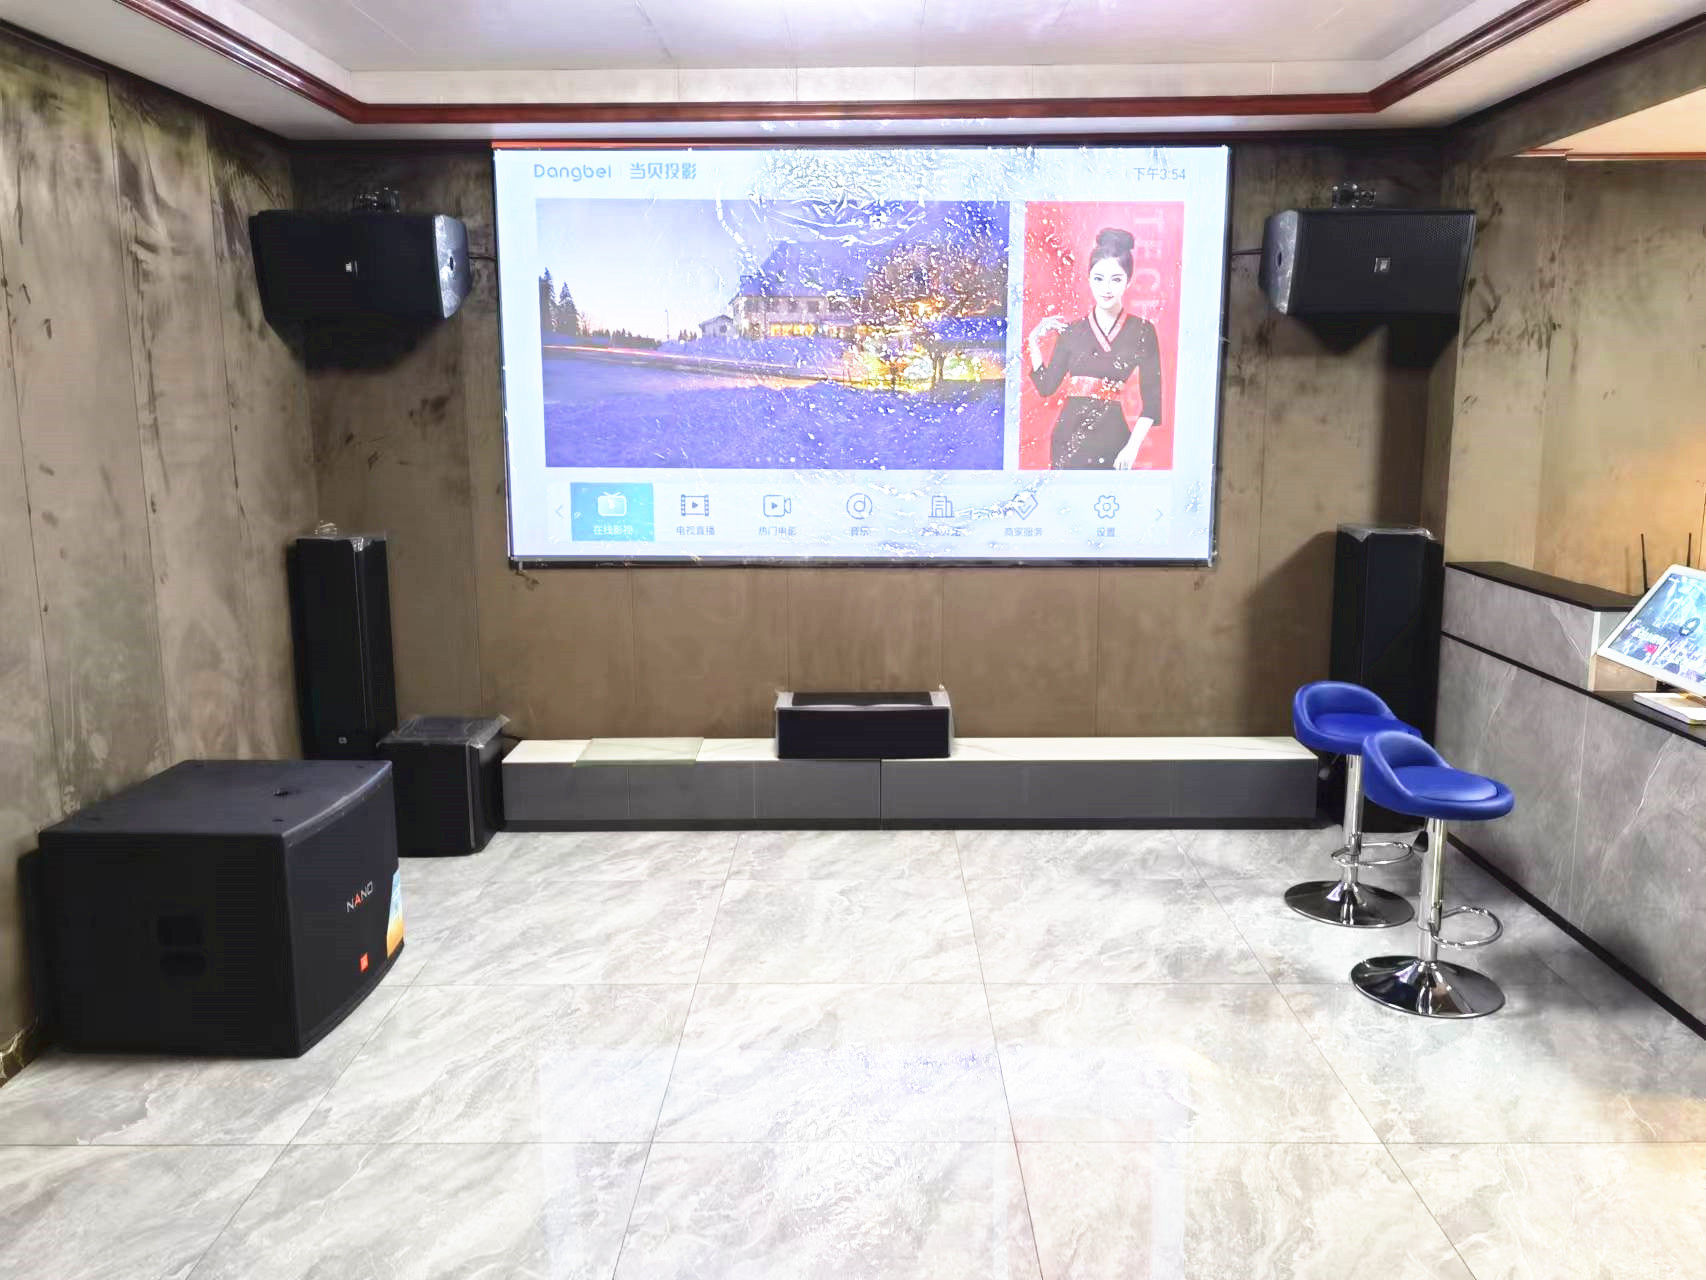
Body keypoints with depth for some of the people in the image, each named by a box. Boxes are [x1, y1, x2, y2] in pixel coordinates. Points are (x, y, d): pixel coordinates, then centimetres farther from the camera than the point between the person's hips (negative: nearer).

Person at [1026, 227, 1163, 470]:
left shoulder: (1142, 331, 0)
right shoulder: (1071, 331, 6)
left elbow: (1152, 398, -3)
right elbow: (1046, 385, 6)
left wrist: (1133, 447, -12)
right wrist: (1034, 342, 1)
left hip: (1114, 438, -1)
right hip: (1069, 438, 2)